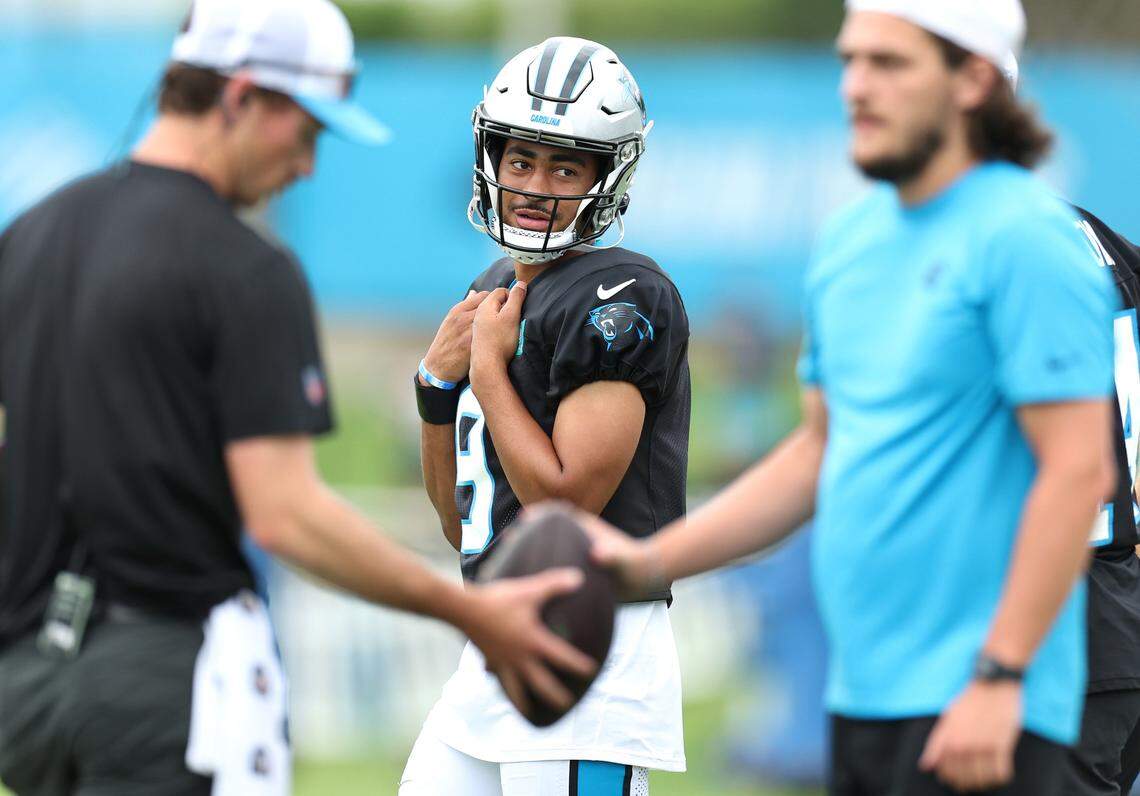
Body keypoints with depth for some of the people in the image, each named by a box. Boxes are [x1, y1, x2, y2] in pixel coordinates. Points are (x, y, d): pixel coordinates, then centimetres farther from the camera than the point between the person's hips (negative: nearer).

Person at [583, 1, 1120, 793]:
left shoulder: (1024, 238, -11)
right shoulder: (850, 239, 14)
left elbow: (1078, 472, -16)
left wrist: (1000, 677, -20)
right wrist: (652, 559, 13)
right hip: (863, 696, 8)